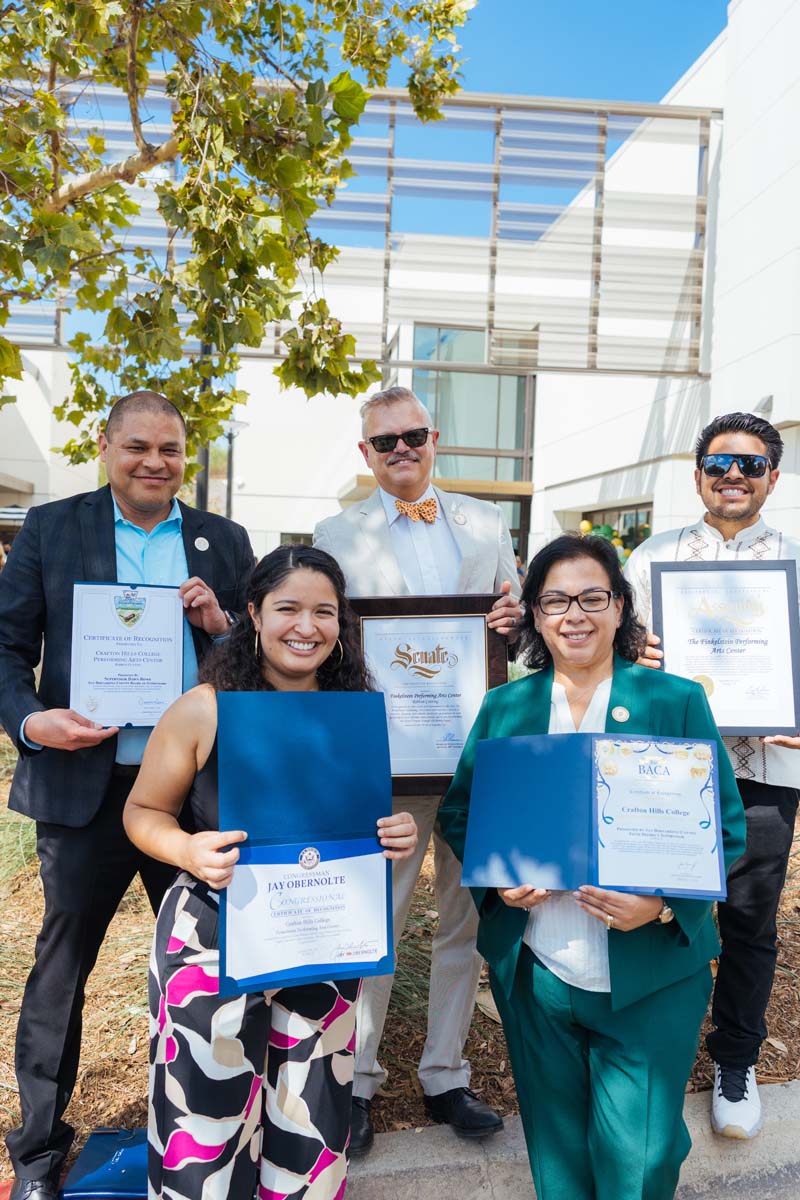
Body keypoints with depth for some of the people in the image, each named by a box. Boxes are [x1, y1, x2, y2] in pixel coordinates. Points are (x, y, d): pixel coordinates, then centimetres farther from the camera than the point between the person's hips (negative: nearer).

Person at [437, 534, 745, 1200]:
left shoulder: (677, 701, -4)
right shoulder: (504, 707, 3)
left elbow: (724, 829, -4)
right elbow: (459, 813, 8)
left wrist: (662, 902, -20)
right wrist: (497, 875, -11)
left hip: (650, 977, -2)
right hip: (534, 973, 2)